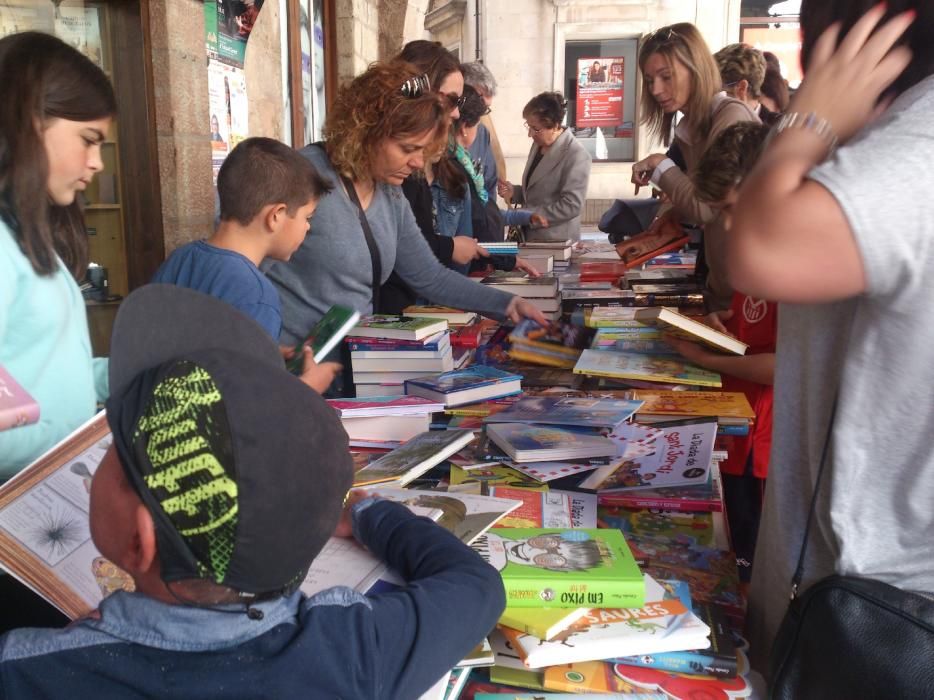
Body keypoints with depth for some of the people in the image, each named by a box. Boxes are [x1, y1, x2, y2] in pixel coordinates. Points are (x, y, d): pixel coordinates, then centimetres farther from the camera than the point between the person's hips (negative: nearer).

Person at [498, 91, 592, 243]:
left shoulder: (576, 156, -15)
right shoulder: (538, 145, 10)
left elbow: (571, 205, -20)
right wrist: (514, 192, 0)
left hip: (556, 243, -7)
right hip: (530, 236, 8)